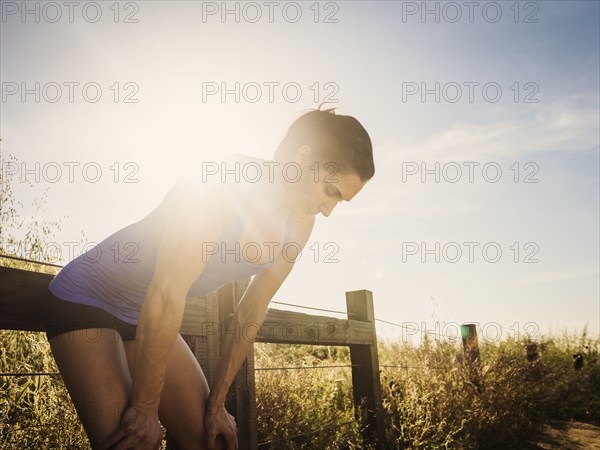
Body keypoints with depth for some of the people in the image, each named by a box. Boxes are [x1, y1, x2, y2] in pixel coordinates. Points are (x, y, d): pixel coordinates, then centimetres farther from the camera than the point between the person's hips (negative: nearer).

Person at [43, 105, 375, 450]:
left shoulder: (299, 225, -6)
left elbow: (251, 314, 1)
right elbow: (166, 297, -29)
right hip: (86, 299, -6)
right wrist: (145, 406, -22)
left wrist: (217, 402, 2)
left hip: (146, 317, 7)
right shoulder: (220, 186, -29)